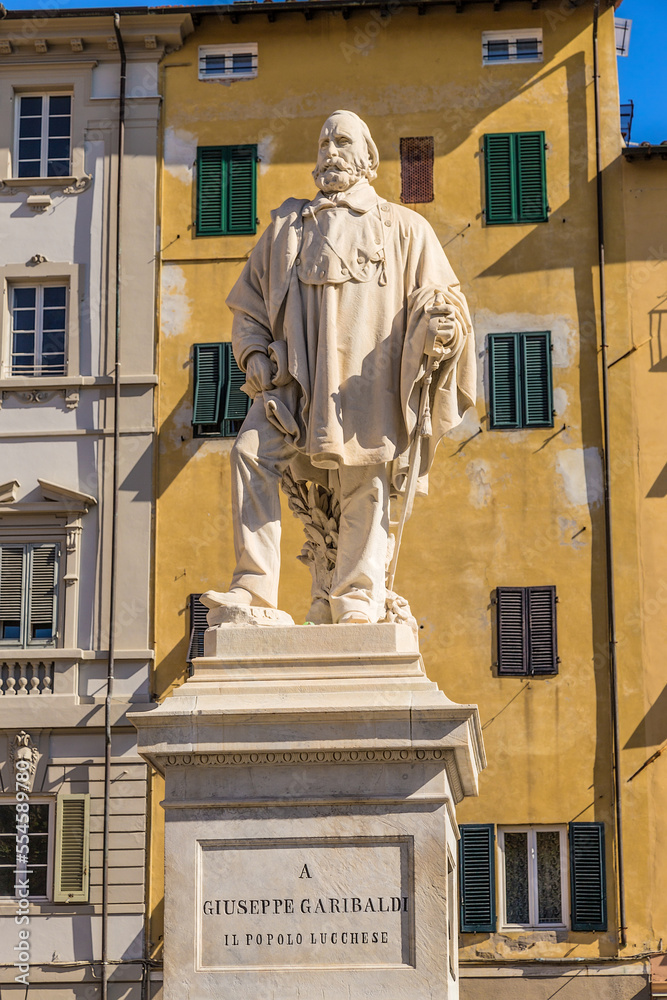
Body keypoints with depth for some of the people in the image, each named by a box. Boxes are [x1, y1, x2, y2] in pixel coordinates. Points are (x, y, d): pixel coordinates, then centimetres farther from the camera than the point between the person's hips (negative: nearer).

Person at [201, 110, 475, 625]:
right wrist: (254, 355, 7)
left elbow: (440, 294, 10)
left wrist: (444, 321, -14)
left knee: (364, 484, -8)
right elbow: (249, 302, 26)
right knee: (253, 450, -20)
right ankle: (255, 586, -21)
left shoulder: (404, 228, 18)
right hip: (295, 374, 2)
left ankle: (357, 596, -1)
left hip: (366, 376, -1)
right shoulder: (287, 226, 26)